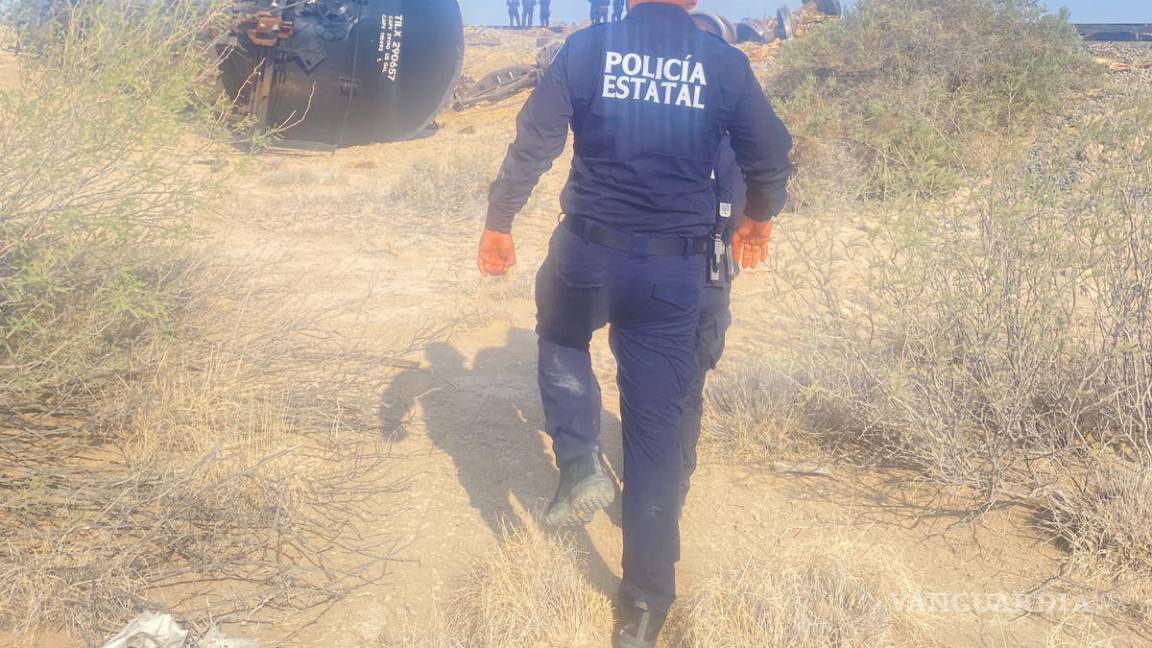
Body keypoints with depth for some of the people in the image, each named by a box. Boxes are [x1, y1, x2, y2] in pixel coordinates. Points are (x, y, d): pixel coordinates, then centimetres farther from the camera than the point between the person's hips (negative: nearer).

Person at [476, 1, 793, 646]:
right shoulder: (726, 63, 1)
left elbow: (533, 143, -4)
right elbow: (772, 157, 7)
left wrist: (498, 222, 8)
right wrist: (759, 219, 26)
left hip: (590, 253, -1)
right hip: (677, 271, 1)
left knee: (561, 339, 33)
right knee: (657, 429, 9)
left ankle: (580, 464, 12)